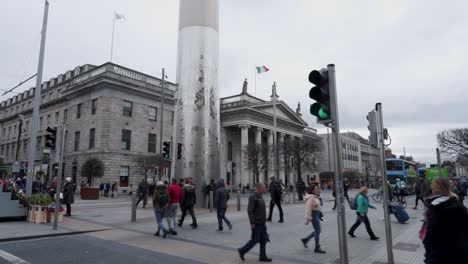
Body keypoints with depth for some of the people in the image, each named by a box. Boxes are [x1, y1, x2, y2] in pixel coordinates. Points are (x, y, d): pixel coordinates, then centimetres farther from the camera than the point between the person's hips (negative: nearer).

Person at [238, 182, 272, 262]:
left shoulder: (260, 197, 11)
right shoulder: (252, 197, -17)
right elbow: (250, 210, -21)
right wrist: (252, 223, -21)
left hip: (262, 223, 9)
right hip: (256, 223, -9)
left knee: (264, 239, 10)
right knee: (254, 240, 0)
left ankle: (263, 257, 19)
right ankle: (242, 251, 17)